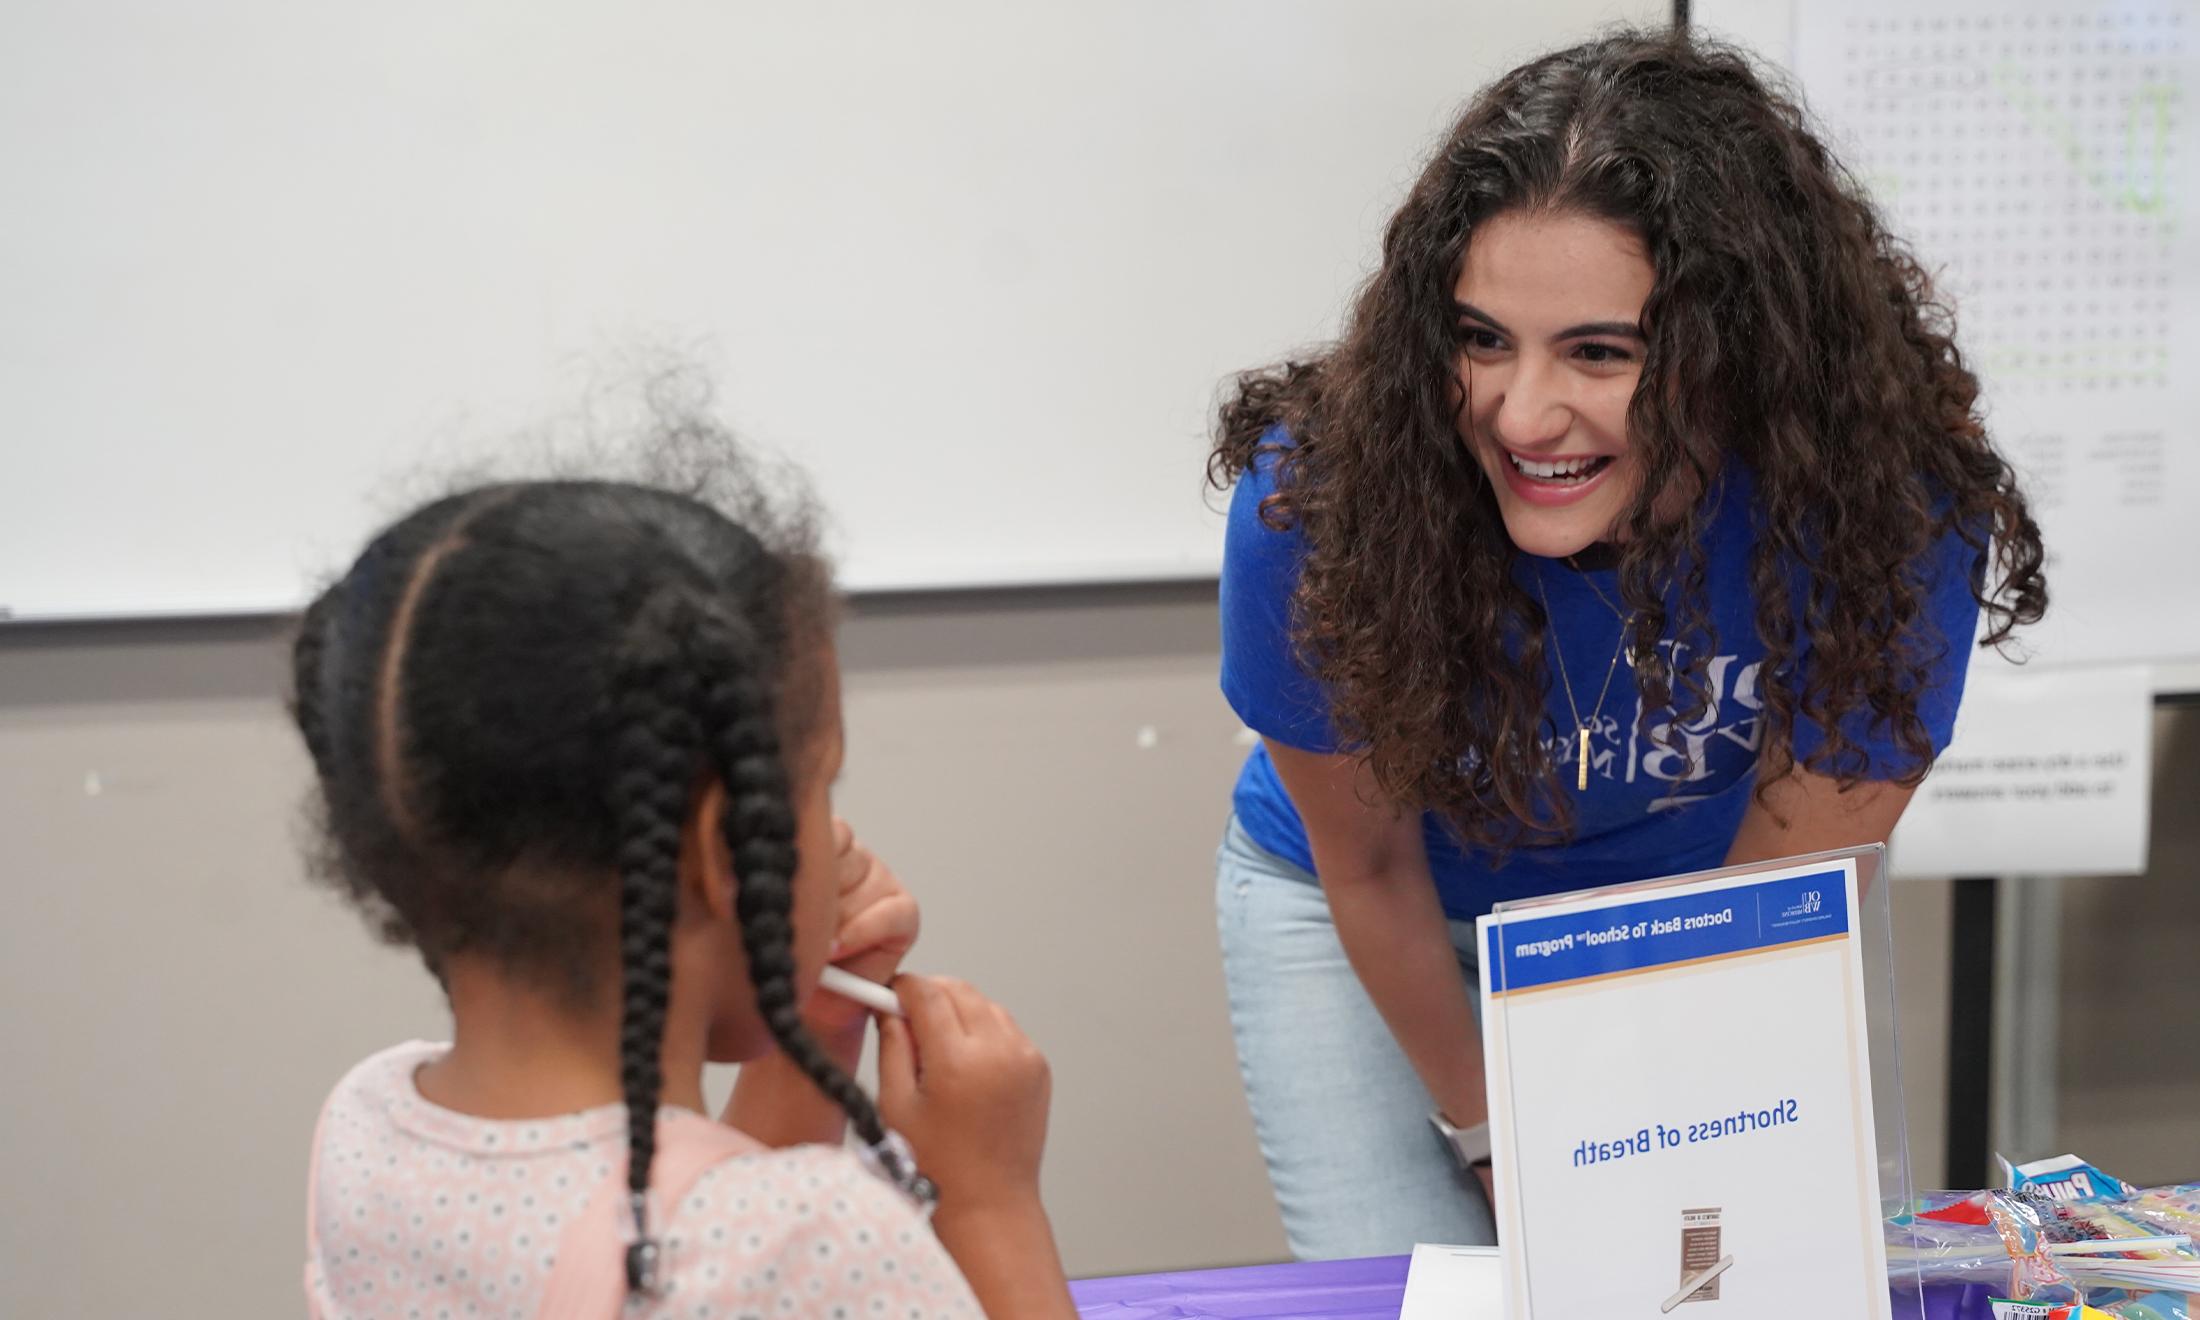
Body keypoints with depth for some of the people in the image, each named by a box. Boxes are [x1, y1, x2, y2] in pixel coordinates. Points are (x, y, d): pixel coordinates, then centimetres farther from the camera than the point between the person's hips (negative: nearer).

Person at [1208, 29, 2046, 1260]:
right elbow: (1368, 870, -15)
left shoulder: (1893, 511, -33)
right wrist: (1488, 1133, -4)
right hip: (1362, 921, -1)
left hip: (1700, 931, 1)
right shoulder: (1319, 499, -33)